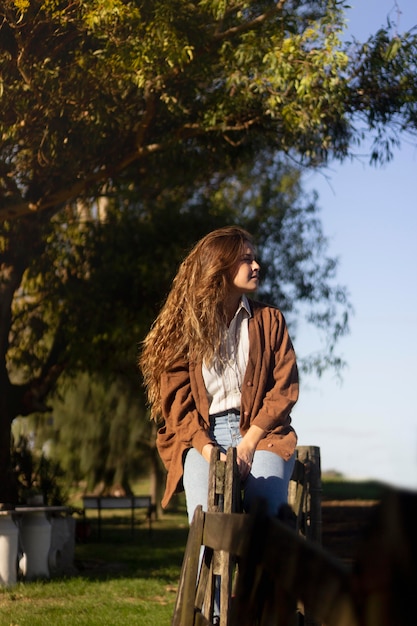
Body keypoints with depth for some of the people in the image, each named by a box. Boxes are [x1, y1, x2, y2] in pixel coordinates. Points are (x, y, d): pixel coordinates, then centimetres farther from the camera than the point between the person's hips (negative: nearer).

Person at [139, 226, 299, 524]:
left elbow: (285, 387, 5)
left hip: (260, 433, 1)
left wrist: (249, 443, -9)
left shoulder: (270, 320, 13)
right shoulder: (184, 326, 8)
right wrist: (206, 449, -15)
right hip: (202, 436, -1)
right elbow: (177, 400, 2)